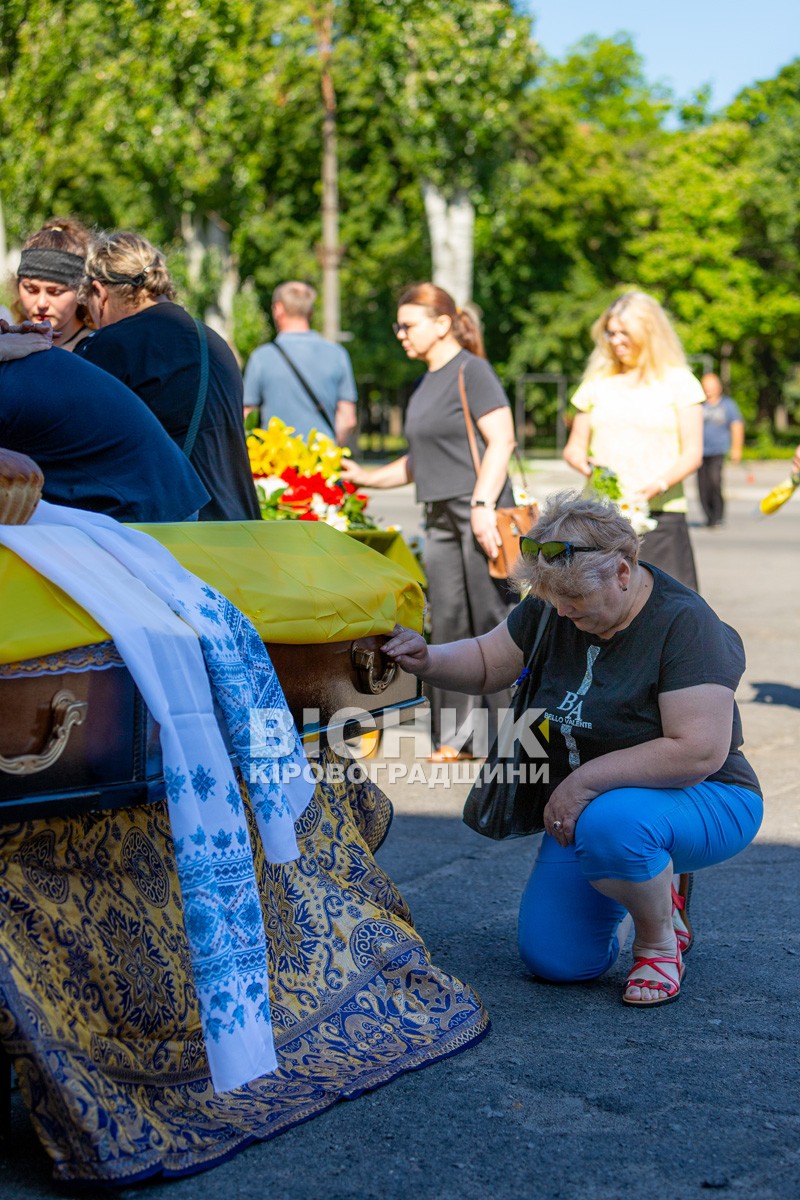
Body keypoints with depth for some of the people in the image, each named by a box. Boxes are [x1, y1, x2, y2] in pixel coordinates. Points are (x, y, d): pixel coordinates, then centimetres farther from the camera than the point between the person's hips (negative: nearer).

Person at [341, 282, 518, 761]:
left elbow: (501, 440, -13)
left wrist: (483, 504, -21)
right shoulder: (426, 384, 19)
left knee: (492, 618, -6)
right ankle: (459, 736, 12)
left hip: (480, 514, -8)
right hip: (441, 518, 8)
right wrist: (367, 477, 20)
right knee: (448, 624, 6)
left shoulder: (471, 371, -5)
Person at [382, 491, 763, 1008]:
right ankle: (656, 894, 23)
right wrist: (427, 660, -12)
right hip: (588, 807, 7)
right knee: (554, 959, -5)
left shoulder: (684, 624, -24)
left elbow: (699, 752, -30)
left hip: (702, 802, -6)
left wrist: (585, 780, -28)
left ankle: (660, 938, -8)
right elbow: (488, 663, 10)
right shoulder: (554, 608, -4)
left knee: (609, 823, -39)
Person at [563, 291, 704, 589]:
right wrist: (586, 464, -6)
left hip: (661, 513, -3)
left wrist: (660, 484, -18)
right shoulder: (597, 383, 15)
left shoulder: (679, 382, 5)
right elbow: (574, 447, 18)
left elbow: (692, 453, 0)